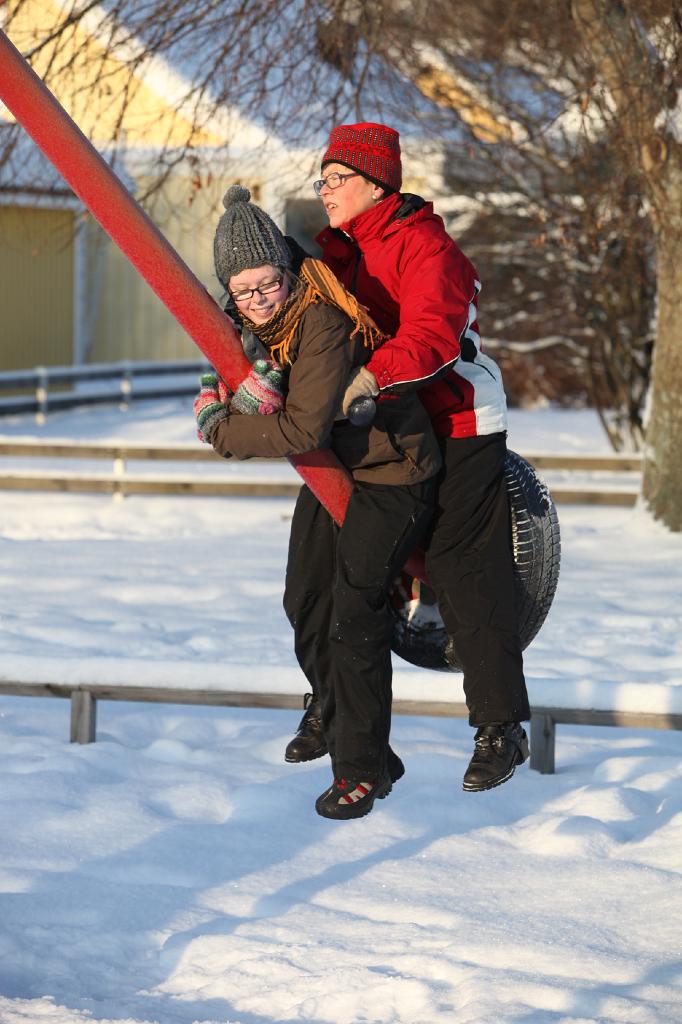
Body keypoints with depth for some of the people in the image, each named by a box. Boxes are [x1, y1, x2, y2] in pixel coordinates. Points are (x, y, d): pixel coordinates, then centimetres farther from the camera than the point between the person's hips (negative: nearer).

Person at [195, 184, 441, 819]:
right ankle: (340, 729, 31)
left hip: (391, 474, -9)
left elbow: (304, 429, -33)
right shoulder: (253, 324, -4)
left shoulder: (322, 324, -30)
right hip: (332, 470, 9)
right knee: (307, 606, 13)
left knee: (353, 611, -14)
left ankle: (362, 768, -6)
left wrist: (222, 431, -22)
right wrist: (256, 390, -28)